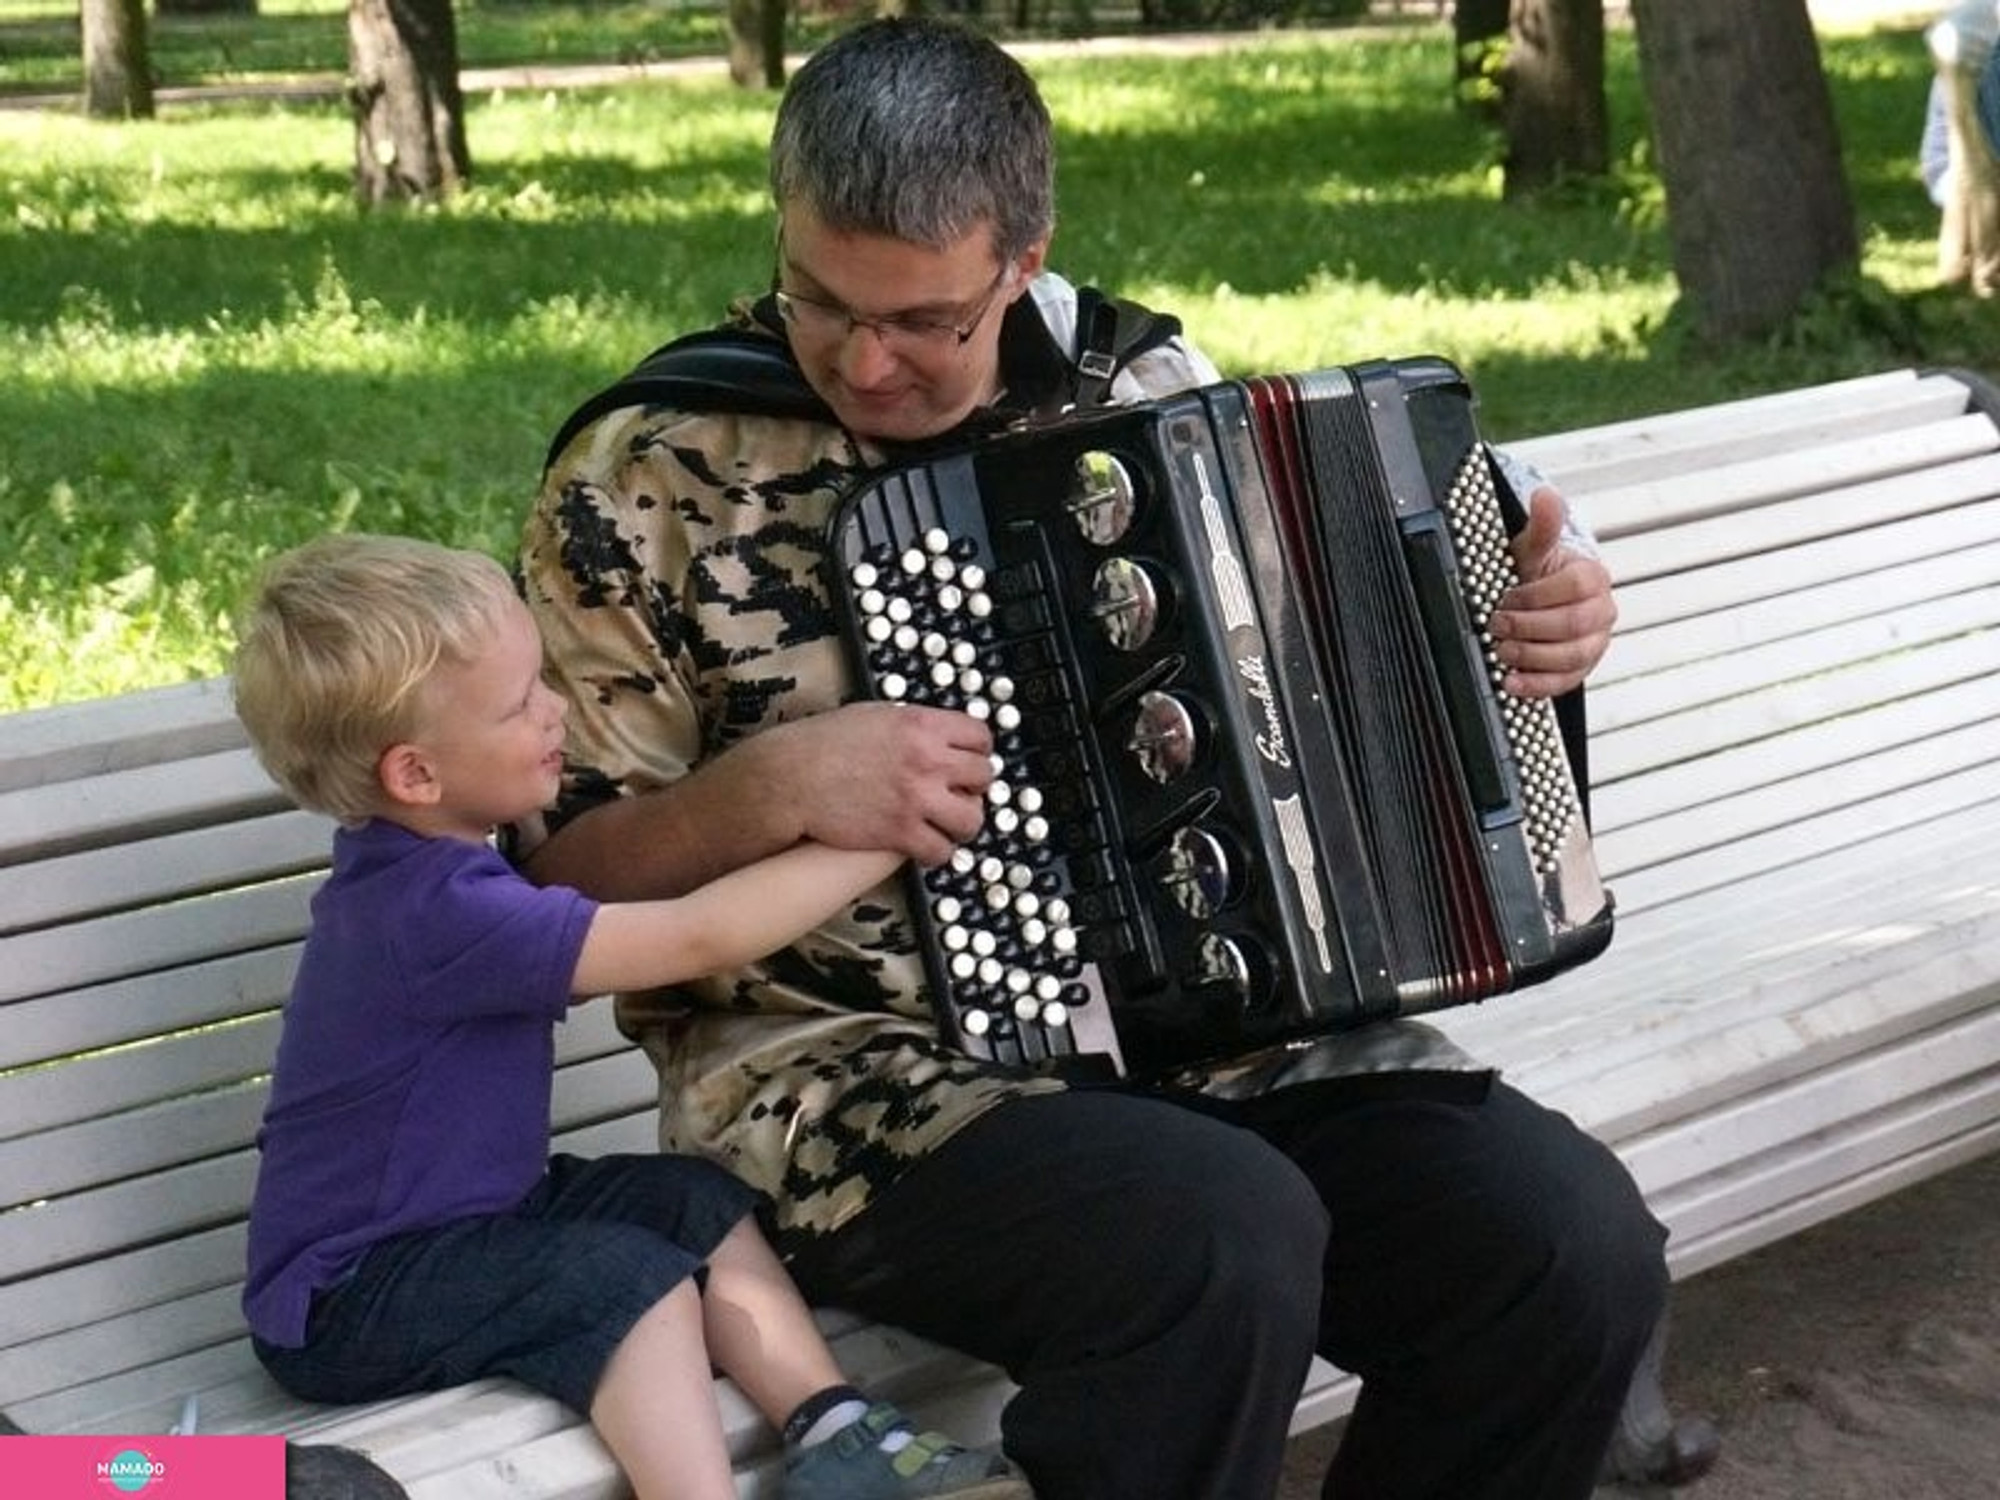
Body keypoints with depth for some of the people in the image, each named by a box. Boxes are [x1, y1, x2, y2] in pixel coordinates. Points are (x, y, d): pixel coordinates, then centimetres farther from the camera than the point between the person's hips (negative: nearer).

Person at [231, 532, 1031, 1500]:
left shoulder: (418, 868, 3)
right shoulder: (438, 910, -29)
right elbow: (701, 936, -29)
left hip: (456, 1215, 10)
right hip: (347, 1301, -10)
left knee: (700, 1204, 0)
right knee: (633, 1277, -26)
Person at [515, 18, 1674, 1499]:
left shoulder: (1144, 382, 6)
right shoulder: (646, 481, -6)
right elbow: (556, 875, -3)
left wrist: (1526, 615, 1)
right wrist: (774, 787, -21)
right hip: (849, 1072, -4)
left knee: (1576, 1244, -17)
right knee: (1225, 1250, -34)